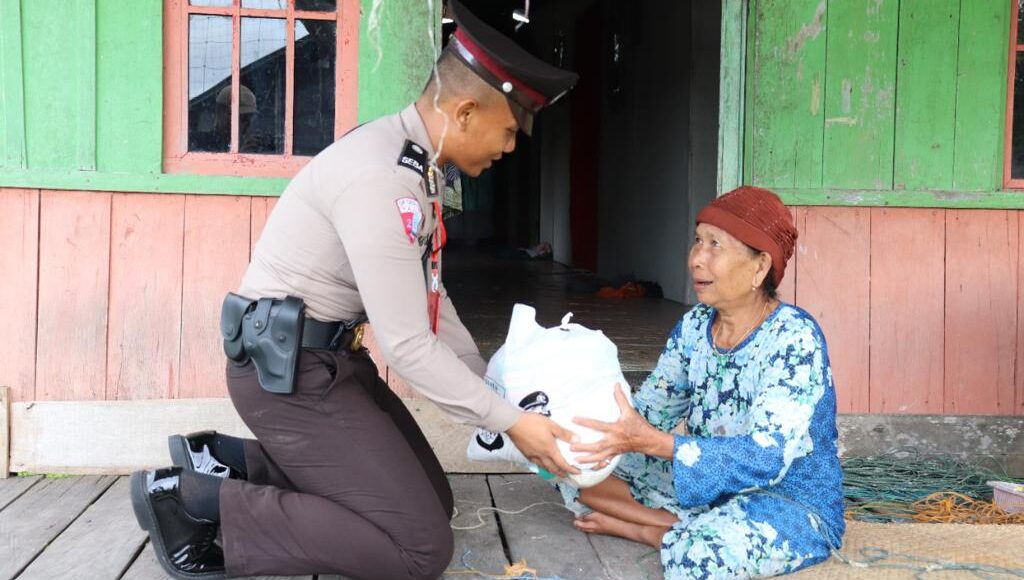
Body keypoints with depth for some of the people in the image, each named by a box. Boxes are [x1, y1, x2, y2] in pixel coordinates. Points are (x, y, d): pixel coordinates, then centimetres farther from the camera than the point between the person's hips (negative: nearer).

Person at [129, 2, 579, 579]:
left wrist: (494, 387, 14)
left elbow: (429, 299, 16)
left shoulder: (414, 164, 7)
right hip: (289, 370, -10)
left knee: (432, 499, 14)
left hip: (333, 357, 10)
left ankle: (226, 460, 15)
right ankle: (195, 499, -5)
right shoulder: (379, 177, -25)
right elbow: (407, 344, -25)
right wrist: (510, 421, -16)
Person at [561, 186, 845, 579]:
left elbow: (766, 459, -32)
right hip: (710, 489, 7)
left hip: (791, 506, -6)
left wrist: (650, 442, -41)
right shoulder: (694, 326, -2)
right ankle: (689, 533, -9)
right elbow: (647, 416, 2)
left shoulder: (794, 339, -22)